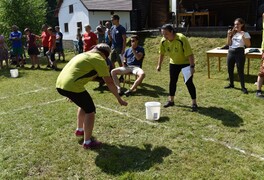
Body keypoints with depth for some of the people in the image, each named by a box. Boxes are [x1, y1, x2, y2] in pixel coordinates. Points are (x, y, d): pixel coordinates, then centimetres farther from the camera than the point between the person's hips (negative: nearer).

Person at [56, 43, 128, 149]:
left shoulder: (84, 55, 24)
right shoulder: (99, 59, -1)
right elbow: (109, 82, -3)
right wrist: (119, 99, 6)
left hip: (59, 84, 9)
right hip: (71, 86, -9)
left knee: (84, 104, 28)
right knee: (90, 110, 6)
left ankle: (79, 130, 44)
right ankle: (87, 142, 12)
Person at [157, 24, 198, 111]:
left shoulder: (182, 39, -31)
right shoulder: (163, 41, -14)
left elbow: (190, 54, -30)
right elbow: (162, 54, 2)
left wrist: (192, 67, -32)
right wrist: (159, 65, 5)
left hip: (186, 63, -5)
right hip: (174, 63, 5)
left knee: (188, 82, -7)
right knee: (172, 81, 10)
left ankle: (194, 103, 3)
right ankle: (171, 100, 25)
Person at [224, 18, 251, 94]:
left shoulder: (245, 34, -1)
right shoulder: (232, 33, 11)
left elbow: (248, 45, -11)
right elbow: (228, 43, 4)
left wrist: (243, 36, -20)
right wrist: (228, 35, -7)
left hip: (239, 52, -5)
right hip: (230, 52, 5)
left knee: (240, 70, -6)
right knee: (230, 69, 11)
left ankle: (243, 87, 0)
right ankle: (231, 84, 28)